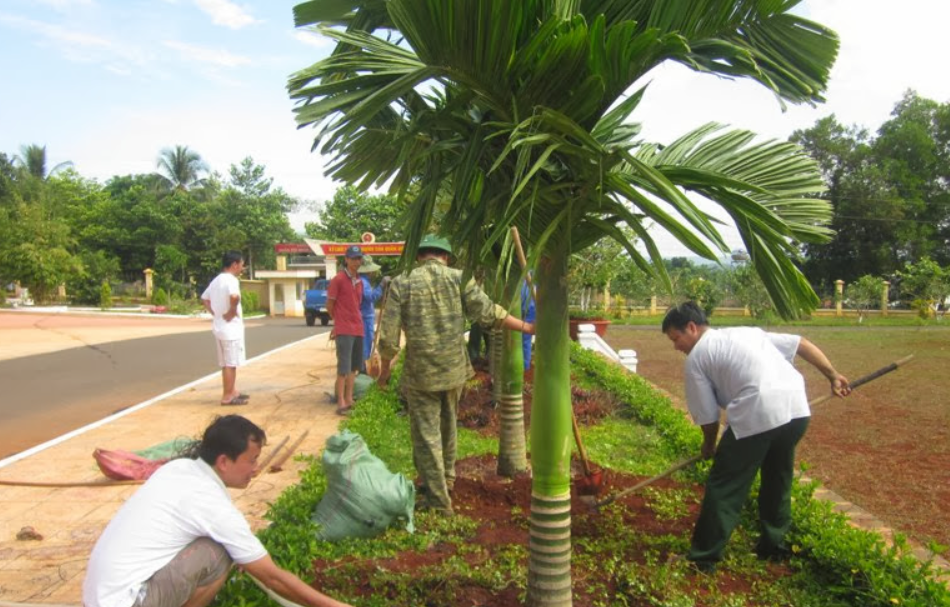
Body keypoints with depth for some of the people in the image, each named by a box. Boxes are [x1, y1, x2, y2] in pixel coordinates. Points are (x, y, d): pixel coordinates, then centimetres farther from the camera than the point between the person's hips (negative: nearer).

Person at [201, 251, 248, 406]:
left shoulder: (216, 280, 13)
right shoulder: (231, 279, -16)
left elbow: (204, 299, 23)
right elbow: (234, 297, -37)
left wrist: (216, 312, 13)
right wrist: (232, 311, -21)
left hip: (220, 326, 9)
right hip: (231, 328, -9)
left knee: (227, 363, 16)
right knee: (231, 363, -2)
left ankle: (232, 392, 26)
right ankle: (227, 396, 4)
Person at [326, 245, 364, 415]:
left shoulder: (359, 281, 12)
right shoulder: (338, 279, -9)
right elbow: (329, 305, -5)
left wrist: (355, 320, 14)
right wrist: (339, 320, 8)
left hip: (358, 329, 7)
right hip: (344, 330, -7)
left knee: (354, 366, 12)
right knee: (344, 367, -6)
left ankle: (349, 399, 21)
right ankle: (341, 402, 0)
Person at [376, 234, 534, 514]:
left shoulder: (402, 283, -5)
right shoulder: (458, 278, -2)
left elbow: (389, 335, -7)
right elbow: (488, 312, -8)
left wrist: (385, 369, 7)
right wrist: (527, 327, 1)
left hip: (420, 372, -3)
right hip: (454, 369, 3)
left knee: (426, 433, 6)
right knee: (447, 426, 23)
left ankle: (437, 498, 12)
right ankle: (446, 478, 41)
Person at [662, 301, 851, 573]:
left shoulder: (696, 357, 7)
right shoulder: (748, 331, 26)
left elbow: (708, 415, 6)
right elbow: (802, 344, 22)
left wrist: (709, 445, 23)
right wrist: (833, 376, 23)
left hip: (757, 415, -7)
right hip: (797, 407, 8)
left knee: (724, 487, 4)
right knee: (778, 479, 26)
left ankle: (703, 558, 9)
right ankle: (774, 545, 40)